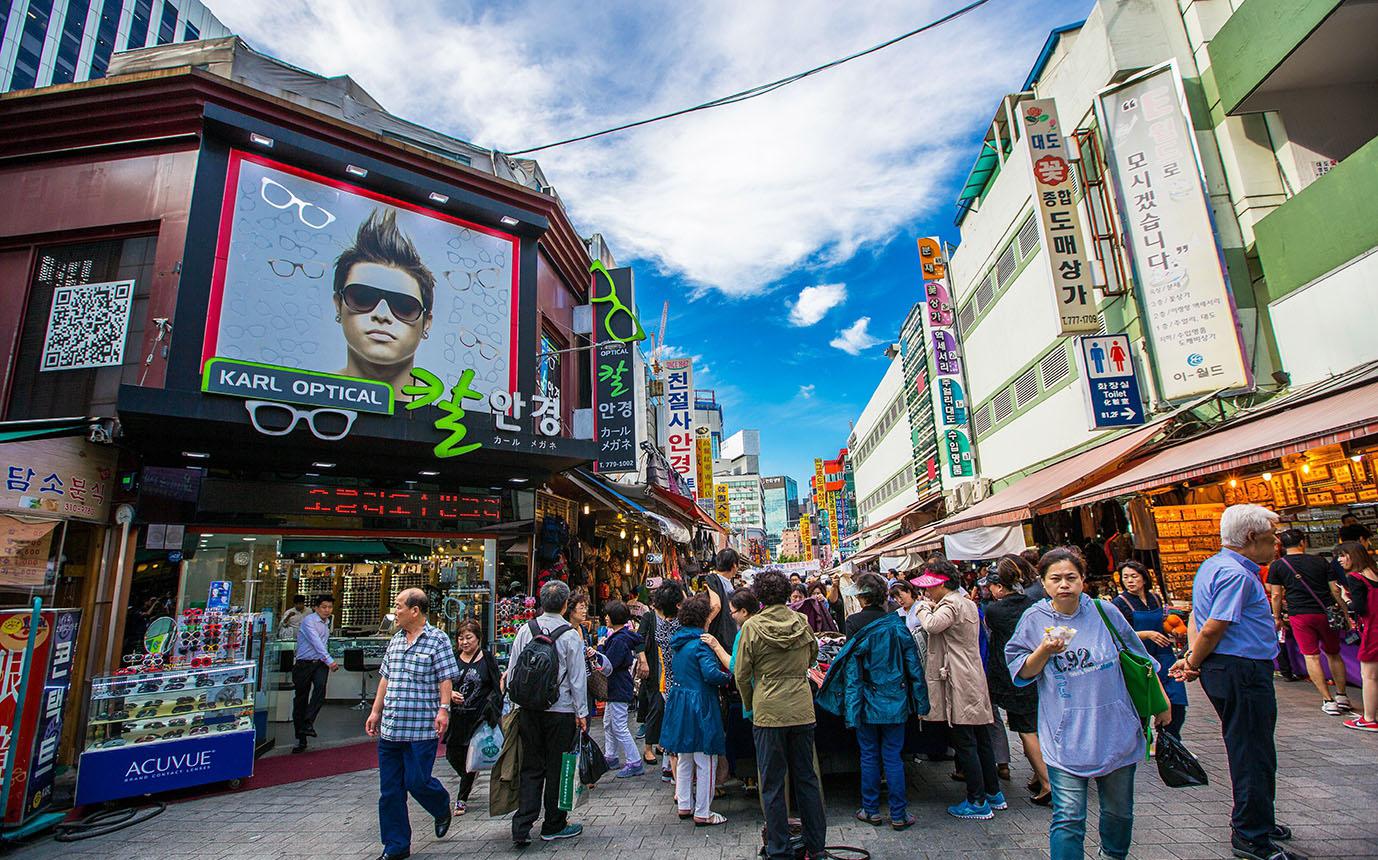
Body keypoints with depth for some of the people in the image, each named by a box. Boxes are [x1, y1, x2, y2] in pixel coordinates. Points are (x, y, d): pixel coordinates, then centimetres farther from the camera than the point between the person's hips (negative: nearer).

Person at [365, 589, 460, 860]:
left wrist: (444, 709, -20)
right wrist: (376, 711, 16)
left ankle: (442, 809, 30)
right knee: (390, 789, 10)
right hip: (389, 728, 7)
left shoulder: (438, 640, -8)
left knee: (417, 781, -2)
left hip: (421, 728, -6)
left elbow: (446, 679, -10)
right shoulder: (395, 640, 12)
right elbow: (386, 678, 18)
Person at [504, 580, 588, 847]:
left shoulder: (525, 630, -2)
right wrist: (582, 712, 1)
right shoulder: (570, 635, -12)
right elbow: (578, 678, -8)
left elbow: (512, 670, 3)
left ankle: (521, 828, 9)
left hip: (528, 709, 3)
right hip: (561, 710, -3)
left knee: (531, 768, 14)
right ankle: (553, 826, 23)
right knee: (557, 768, 10)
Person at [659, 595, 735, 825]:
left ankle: (684, 805, 30)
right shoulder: (701, 642, -18)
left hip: (679, 701, 9)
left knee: (685, 759, 20)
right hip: (700, 704, -8)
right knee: (706, 762, 4)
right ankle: (702, 813, 11)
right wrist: (728, 676, -9)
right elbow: (711, 674, -27)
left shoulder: (678, 641, 8)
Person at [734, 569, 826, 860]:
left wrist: (749, 705, 12)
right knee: (806, 777, 16)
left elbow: (742, 674, -3)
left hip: (768, 711, -4)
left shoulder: (752, 626, -10)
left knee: (772, 784, 8)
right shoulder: (803, 622, -1)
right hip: (803, 709, 4)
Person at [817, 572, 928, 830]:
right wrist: (920, 701, 7)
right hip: (895, 700, 2)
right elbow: (913, 663, -1)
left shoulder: (854, 624, -11)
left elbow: (851, 666, -10)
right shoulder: (896, 623, -4)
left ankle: (871, 809, 21)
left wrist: (851, 706, -4)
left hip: (867, 701, -2)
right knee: (893, 756, 9)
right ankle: (899, 815, 16)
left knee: (869, 756, 11)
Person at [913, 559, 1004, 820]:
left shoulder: (951, 605, -16)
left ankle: (978, 802, 5)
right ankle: (993, 793, 27)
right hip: (974, 679, 10)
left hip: (959, 682, -10)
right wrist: (931, 605, 9)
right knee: (981, 739, 17)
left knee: (965, 743, -2)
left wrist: (923, 607, -14)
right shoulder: (968, 603, 15)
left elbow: (931, 625, -33)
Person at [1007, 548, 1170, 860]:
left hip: (1116, 732, 3)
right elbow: (1022, 673, -2)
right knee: (1068, 819, -8)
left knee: (1119, 811, 19)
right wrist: (1044, 651, -19)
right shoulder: (1034, 620, -5)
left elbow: (1140, 660, 13)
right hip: (1066, 738, -3)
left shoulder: (1105, 612, -1)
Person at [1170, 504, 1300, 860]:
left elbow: (1197, 619, 14)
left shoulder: (1212, 566, 14)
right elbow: (1213, 629, -22)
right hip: (1243, 670, -10)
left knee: (1249, 752, 22)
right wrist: (1193, 664, -9)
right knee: (1254, 756, 0)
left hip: (1222, 669, 10)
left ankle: (1253, 822, 37)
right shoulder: (1236, 574, -19)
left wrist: (1192, 657, 1)